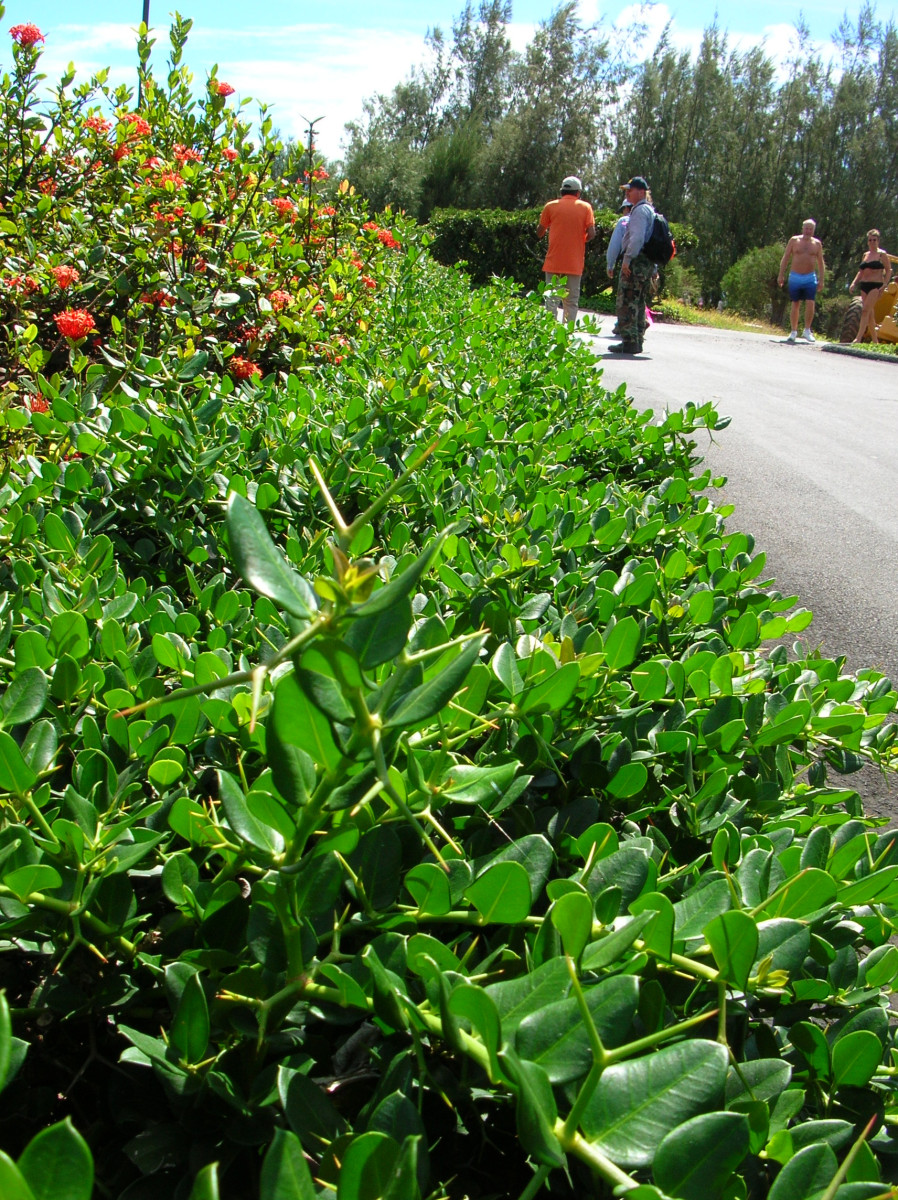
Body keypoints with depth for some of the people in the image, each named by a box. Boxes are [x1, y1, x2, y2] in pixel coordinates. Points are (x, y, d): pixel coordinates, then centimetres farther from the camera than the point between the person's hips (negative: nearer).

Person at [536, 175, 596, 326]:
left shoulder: (551, 206, 3)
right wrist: (581, 239, 15)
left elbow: (540, 233, 6)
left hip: (554, 261, 0)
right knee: (571, 301, 5)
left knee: (551, 300, 2)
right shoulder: (585, 207, 3)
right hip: (575, 263, 0)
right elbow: (591, 233, -6)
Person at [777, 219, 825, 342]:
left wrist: (821, 280, 5)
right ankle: (794, 332, 12)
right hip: (795, 277, 0)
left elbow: (820, 262, 11)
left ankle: (807, 331, -2)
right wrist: (781, 274, -2)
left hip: (810, 278, 0)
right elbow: (785, 258, 5)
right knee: (795, 305, 4)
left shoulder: (817, 243, 6)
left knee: (810, 304, -12)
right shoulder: (794, 240, 3)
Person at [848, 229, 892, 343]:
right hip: (864, 285, 7)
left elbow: (889, 270, -4)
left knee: (865, 310, -18)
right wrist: (854, 283, 7)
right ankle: (875, 340, 14)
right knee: (870, 313, 7)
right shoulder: (865, 255, 16)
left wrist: (884, 285, -15)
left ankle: (858, 338, -24)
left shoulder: (882, 254, -1)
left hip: (876, 286, -7)